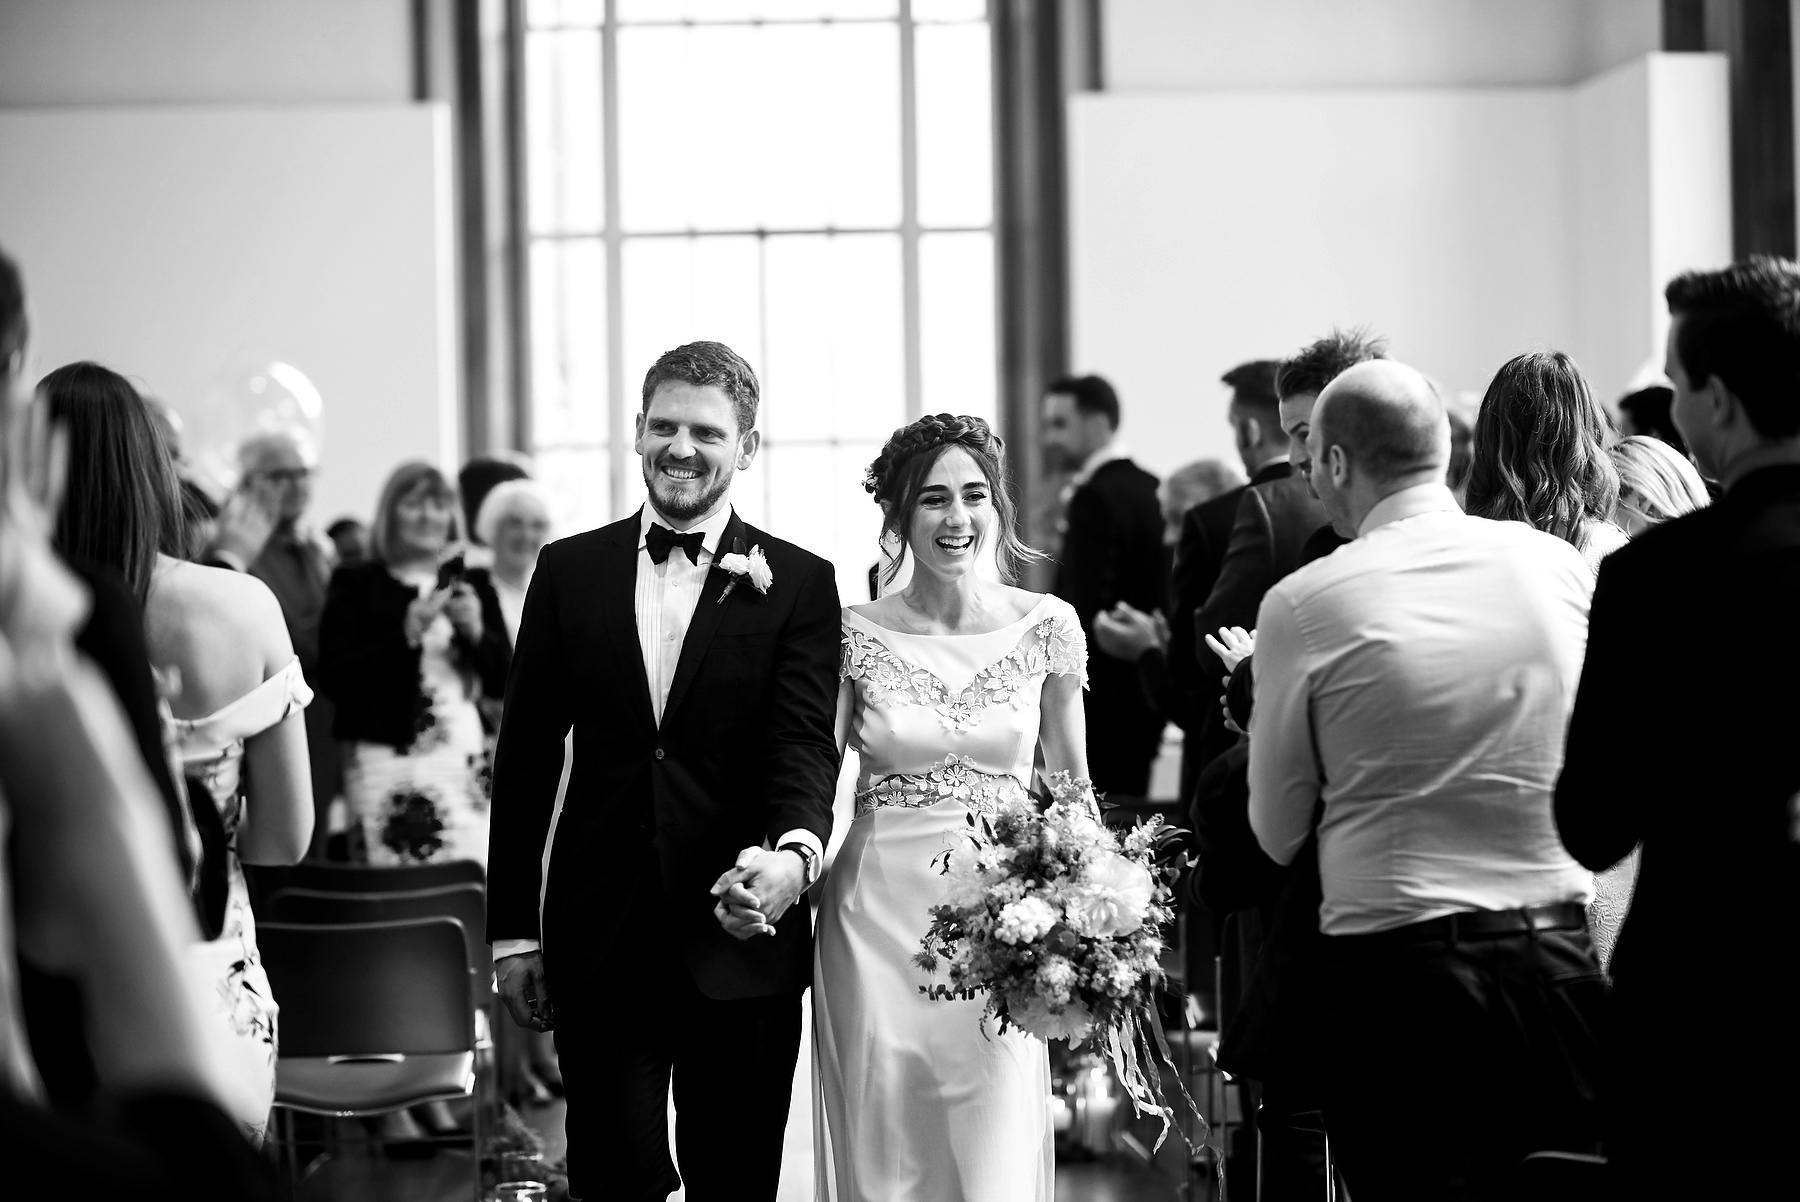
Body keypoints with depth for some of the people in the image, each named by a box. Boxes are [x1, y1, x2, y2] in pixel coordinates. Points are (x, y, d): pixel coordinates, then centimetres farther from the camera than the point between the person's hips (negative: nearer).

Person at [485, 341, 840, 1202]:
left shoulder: (798, 584, 2)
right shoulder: (570, 571, 7)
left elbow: (805, 743, -9)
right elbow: (525, 757, 8)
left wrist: (794, 852, -31)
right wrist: (511, 929, 5)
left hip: (743, 942, -1)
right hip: (601, 944, 1)